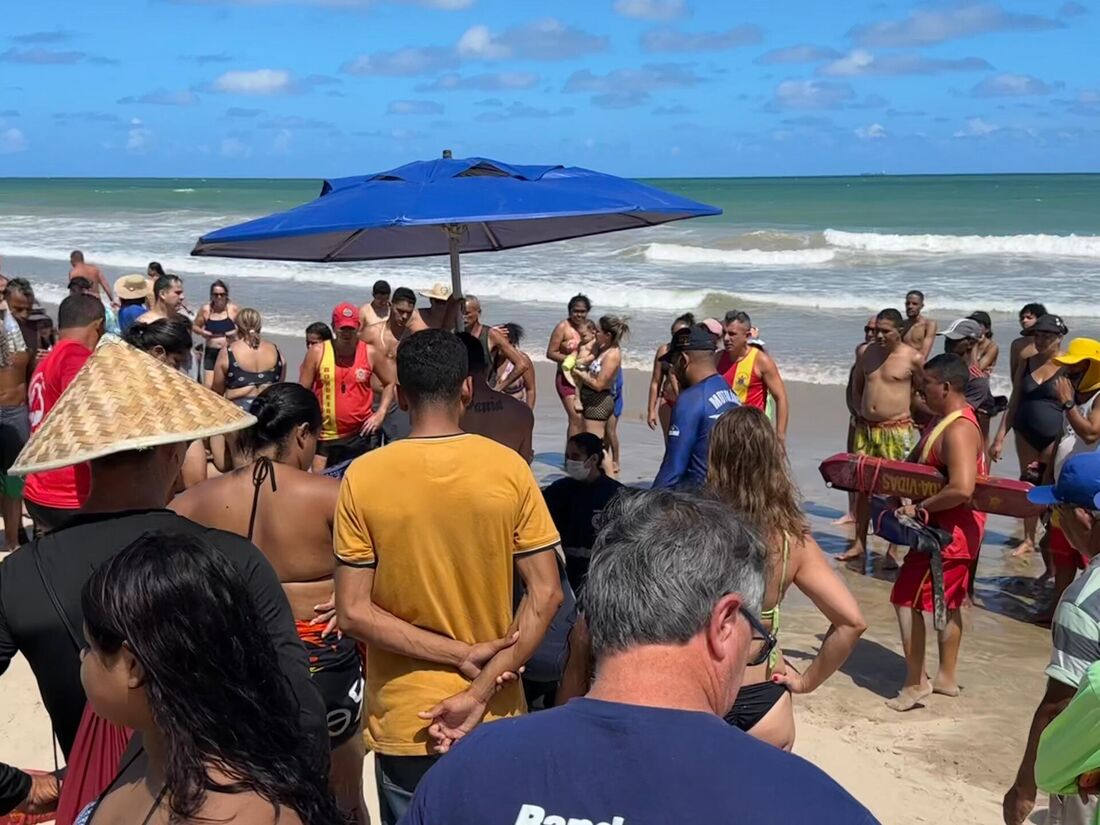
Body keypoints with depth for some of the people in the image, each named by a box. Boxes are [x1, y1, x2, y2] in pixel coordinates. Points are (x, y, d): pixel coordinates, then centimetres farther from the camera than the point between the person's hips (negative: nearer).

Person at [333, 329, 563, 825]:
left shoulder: (362, 477, -10)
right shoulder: (509, 469, -9)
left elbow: (353, 613, -12)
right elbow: (546, 595, -11)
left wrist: (461, 655, -11)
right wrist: (480, 692, -12)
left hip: (404, 723, -1)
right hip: (495, 719, 1)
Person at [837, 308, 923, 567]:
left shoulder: (913, 358, -6)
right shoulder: (867, 353, 7)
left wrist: (903, 409, 0)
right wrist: (863, 411, 7)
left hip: (896, 431, -5)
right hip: (865, 427, 5)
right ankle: (859, 544, 18)